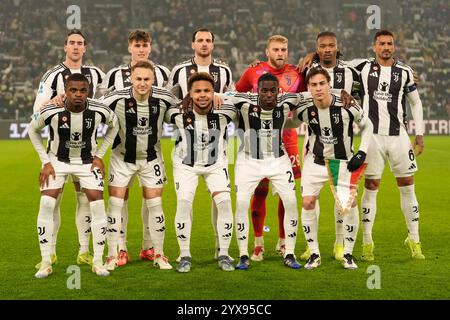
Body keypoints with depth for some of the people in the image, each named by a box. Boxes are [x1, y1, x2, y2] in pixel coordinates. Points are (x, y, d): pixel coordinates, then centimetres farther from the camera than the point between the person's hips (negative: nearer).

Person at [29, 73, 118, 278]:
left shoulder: (99, 111, -21)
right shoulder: (52, 111, -25)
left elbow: (114, 124, 3)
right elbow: (33, 130, -4)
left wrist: (99, 155, -2)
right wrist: (46, 161, -6)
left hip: (87, 161, 1)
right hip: (57, 160, -1)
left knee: (98, 206, -11)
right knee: (46, 205, -14)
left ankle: (98, 262, 2)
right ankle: (46, 263, -4)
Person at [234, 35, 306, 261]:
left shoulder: (296, 74, 4)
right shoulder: (253, 72, 2)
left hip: (287, 140, 1)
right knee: (260, 191, -2)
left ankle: (283, 242, 14)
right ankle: (258, 243, 7)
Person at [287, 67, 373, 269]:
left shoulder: (347, 106, -21)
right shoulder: (304, 110, -16)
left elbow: (367, 126, -4)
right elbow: (290, 124, 7)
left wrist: (362, 153, -11)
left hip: (344, 161, -1)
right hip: (316, 160, 1)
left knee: (350, 203, -15)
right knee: (307, 203, -11)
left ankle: (348, 254, 2)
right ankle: (314, 254, 3)